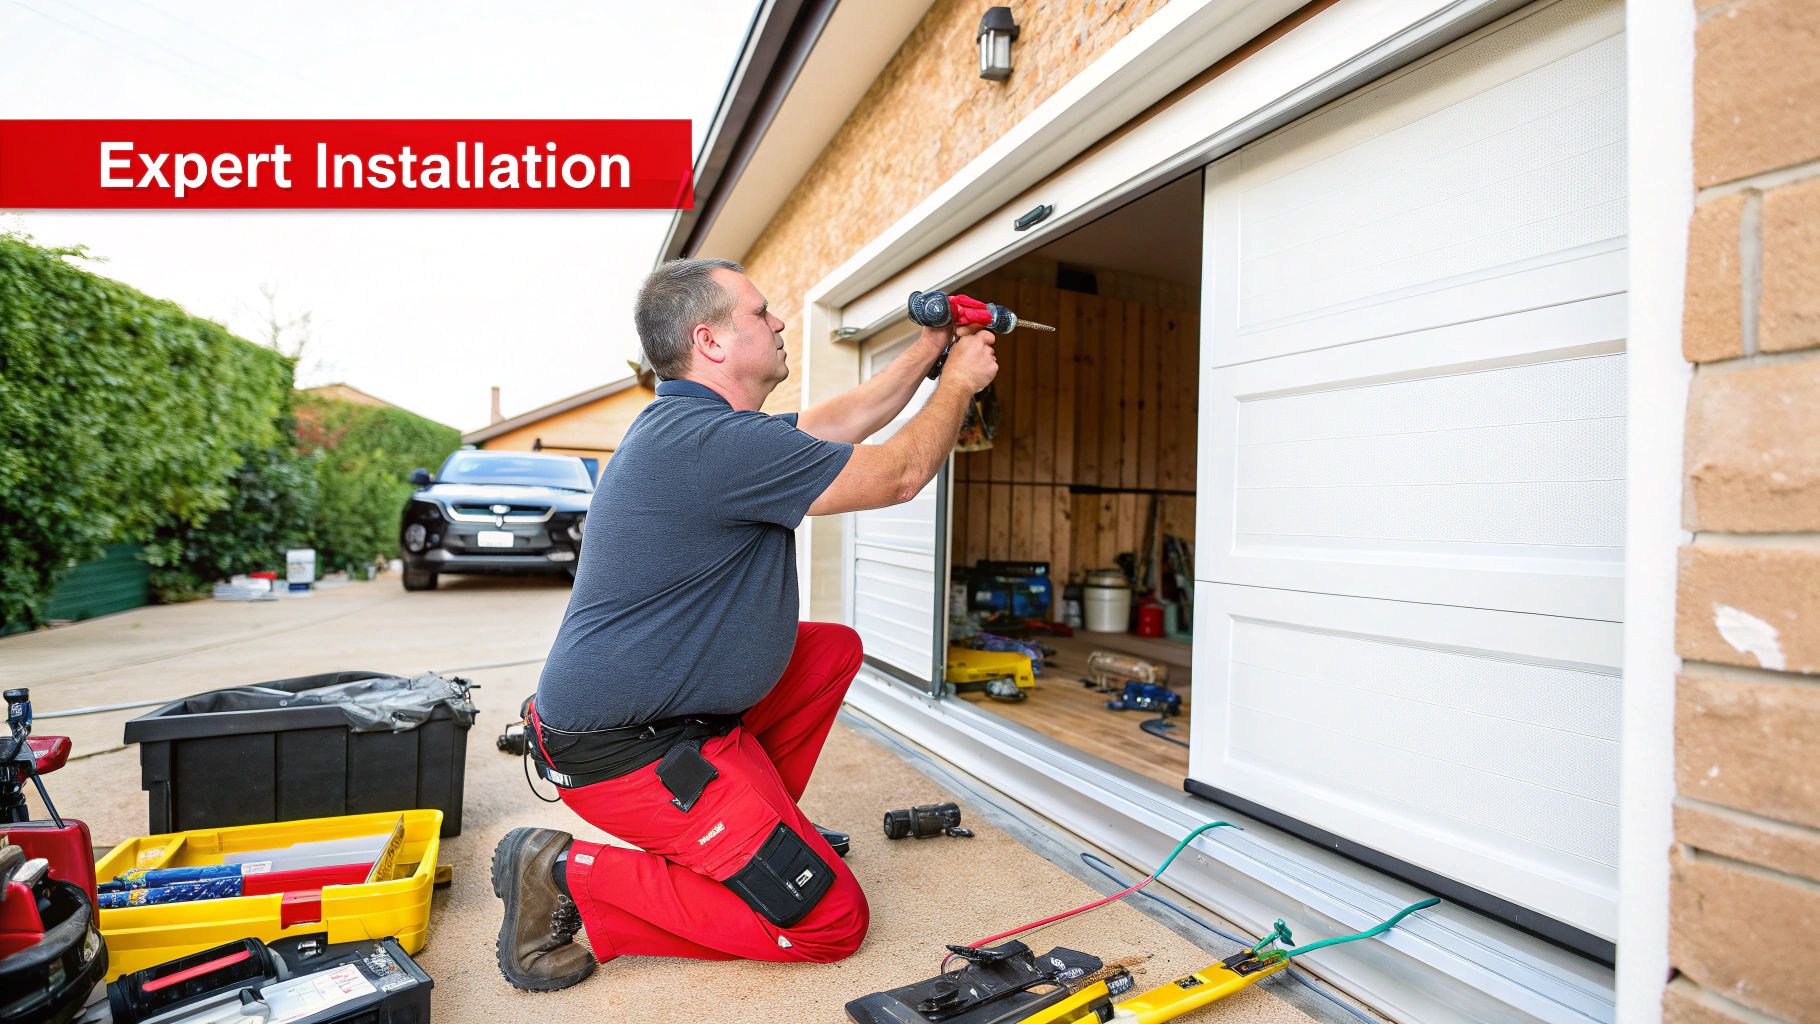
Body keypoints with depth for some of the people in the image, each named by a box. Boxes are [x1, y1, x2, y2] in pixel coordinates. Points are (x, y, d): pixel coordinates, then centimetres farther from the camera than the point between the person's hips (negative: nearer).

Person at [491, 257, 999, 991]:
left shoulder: (689, 424, 8)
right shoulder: (713, 441, -25)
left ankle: (758, 821, 19)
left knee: (835, 650, 17)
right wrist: (961, 383, 2)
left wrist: (927, 354, 20)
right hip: (625, 749, -10)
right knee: (831, 920, -5)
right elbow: (899, 475, -15)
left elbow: (833, 423, 18)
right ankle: (570, 877, -1)